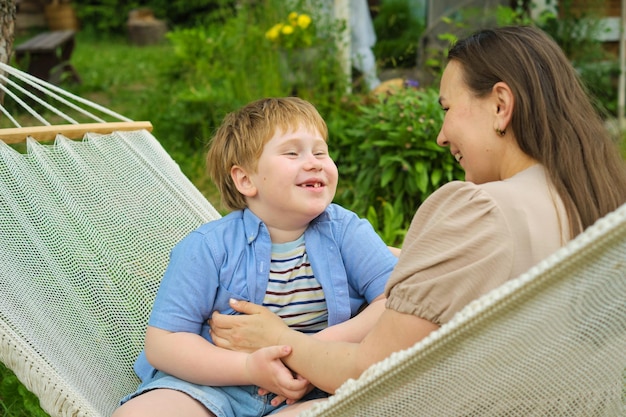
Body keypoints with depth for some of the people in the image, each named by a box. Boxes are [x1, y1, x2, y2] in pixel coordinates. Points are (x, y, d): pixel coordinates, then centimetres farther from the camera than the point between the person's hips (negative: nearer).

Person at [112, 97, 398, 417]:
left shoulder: (347, 231, 1)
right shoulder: (208, 246, -4)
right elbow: (163, 342, -8)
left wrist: (325, 345, -22)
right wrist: (251, 367, -23)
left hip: (315, 391, 1)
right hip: (216, 383, -1)